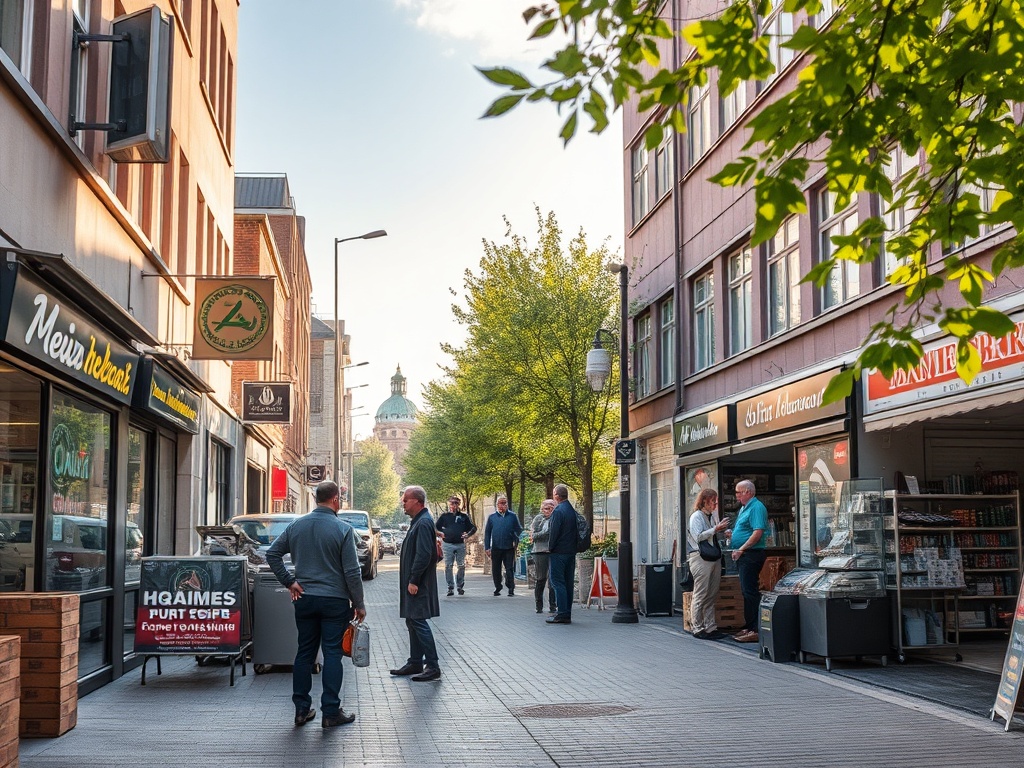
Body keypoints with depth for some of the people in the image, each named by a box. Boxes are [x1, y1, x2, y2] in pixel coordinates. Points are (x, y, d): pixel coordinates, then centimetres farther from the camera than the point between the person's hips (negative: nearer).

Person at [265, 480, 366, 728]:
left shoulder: (296, 526, 3)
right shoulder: (343, 529, -11)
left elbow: (272, 553, 5)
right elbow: (352, 572, -11)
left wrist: (289, 582, 6)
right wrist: (359, 604, -3)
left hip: (304, 599, 4)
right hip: (334, 601, -4)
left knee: (304, 653, 11)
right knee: (332, 654, 1)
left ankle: (301, 709, 14)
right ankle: (331, 712, 2)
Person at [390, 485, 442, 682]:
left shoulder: (424, 523, -17)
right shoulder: (417, 521, 15)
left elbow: (424, 555, -23)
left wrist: (414, 581, -21)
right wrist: (410, 581, 17)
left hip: (418, 585, -11)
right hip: (413, 583, 11)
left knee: (419, 623, -9)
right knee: (412, 623, 15)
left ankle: (433, 667, -5)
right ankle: (415, 663, 23)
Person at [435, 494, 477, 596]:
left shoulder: (464, 516, 9)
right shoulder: (444, 516, 9)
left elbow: (473, 528, 12)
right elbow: (436, 527, 16)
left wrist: (468, 534, -6)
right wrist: (440, 533, -2)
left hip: (461, 545, 0)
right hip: (448, 545, 0)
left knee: (461, 566, 3)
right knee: (448, 566, -2)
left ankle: (460, 586, 16)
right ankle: (450, 587, 3)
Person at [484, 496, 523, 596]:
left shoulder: (512, 516, 4)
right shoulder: (492, 517, 5)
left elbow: (519, 530, 11)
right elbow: (487, 532, 7)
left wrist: (516, 541, -2)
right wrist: (487, 547, 3)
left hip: (509, 547, -2)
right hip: (496, 547, 2)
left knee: (510, 569, -1)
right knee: (496, 569, 9)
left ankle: (511, 589, 3)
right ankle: (497, 588, 21)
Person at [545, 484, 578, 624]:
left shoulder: (558, 511, -14)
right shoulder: (572, 511, 11)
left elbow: (554, 532, -17)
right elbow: (577, 532, 14)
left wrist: (550, 548, -6)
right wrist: (573, 547, 16)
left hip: (558, 553, -8)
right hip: (571, 552, 8)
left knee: (558, 583, -5)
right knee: (568, 583, 10)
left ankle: (561, 614, -9)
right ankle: (567, 614, 14)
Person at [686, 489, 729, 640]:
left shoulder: (712, 516, 18)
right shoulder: (696, 516, -4)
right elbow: (698, 537, -16)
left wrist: (721, 529, 7)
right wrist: (715, 529, -16)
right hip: (700, 558, -8)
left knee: (712, 595, 9)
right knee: (700, 596, -5)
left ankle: (711, 627, 13)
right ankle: (697, 629, -2)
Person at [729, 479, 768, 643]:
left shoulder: (756, 508, -13)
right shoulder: (744, 508, 19)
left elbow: (758, 532, -22)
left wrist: (741, 549, -21)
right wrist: (732, 533, 10)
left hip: (752, 554, -11)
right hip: (743, 555, 11)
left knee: (750, 591, -11)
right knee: (746, 591, 13)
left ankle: (755, 630, -11)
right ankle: (749, 626, 20)